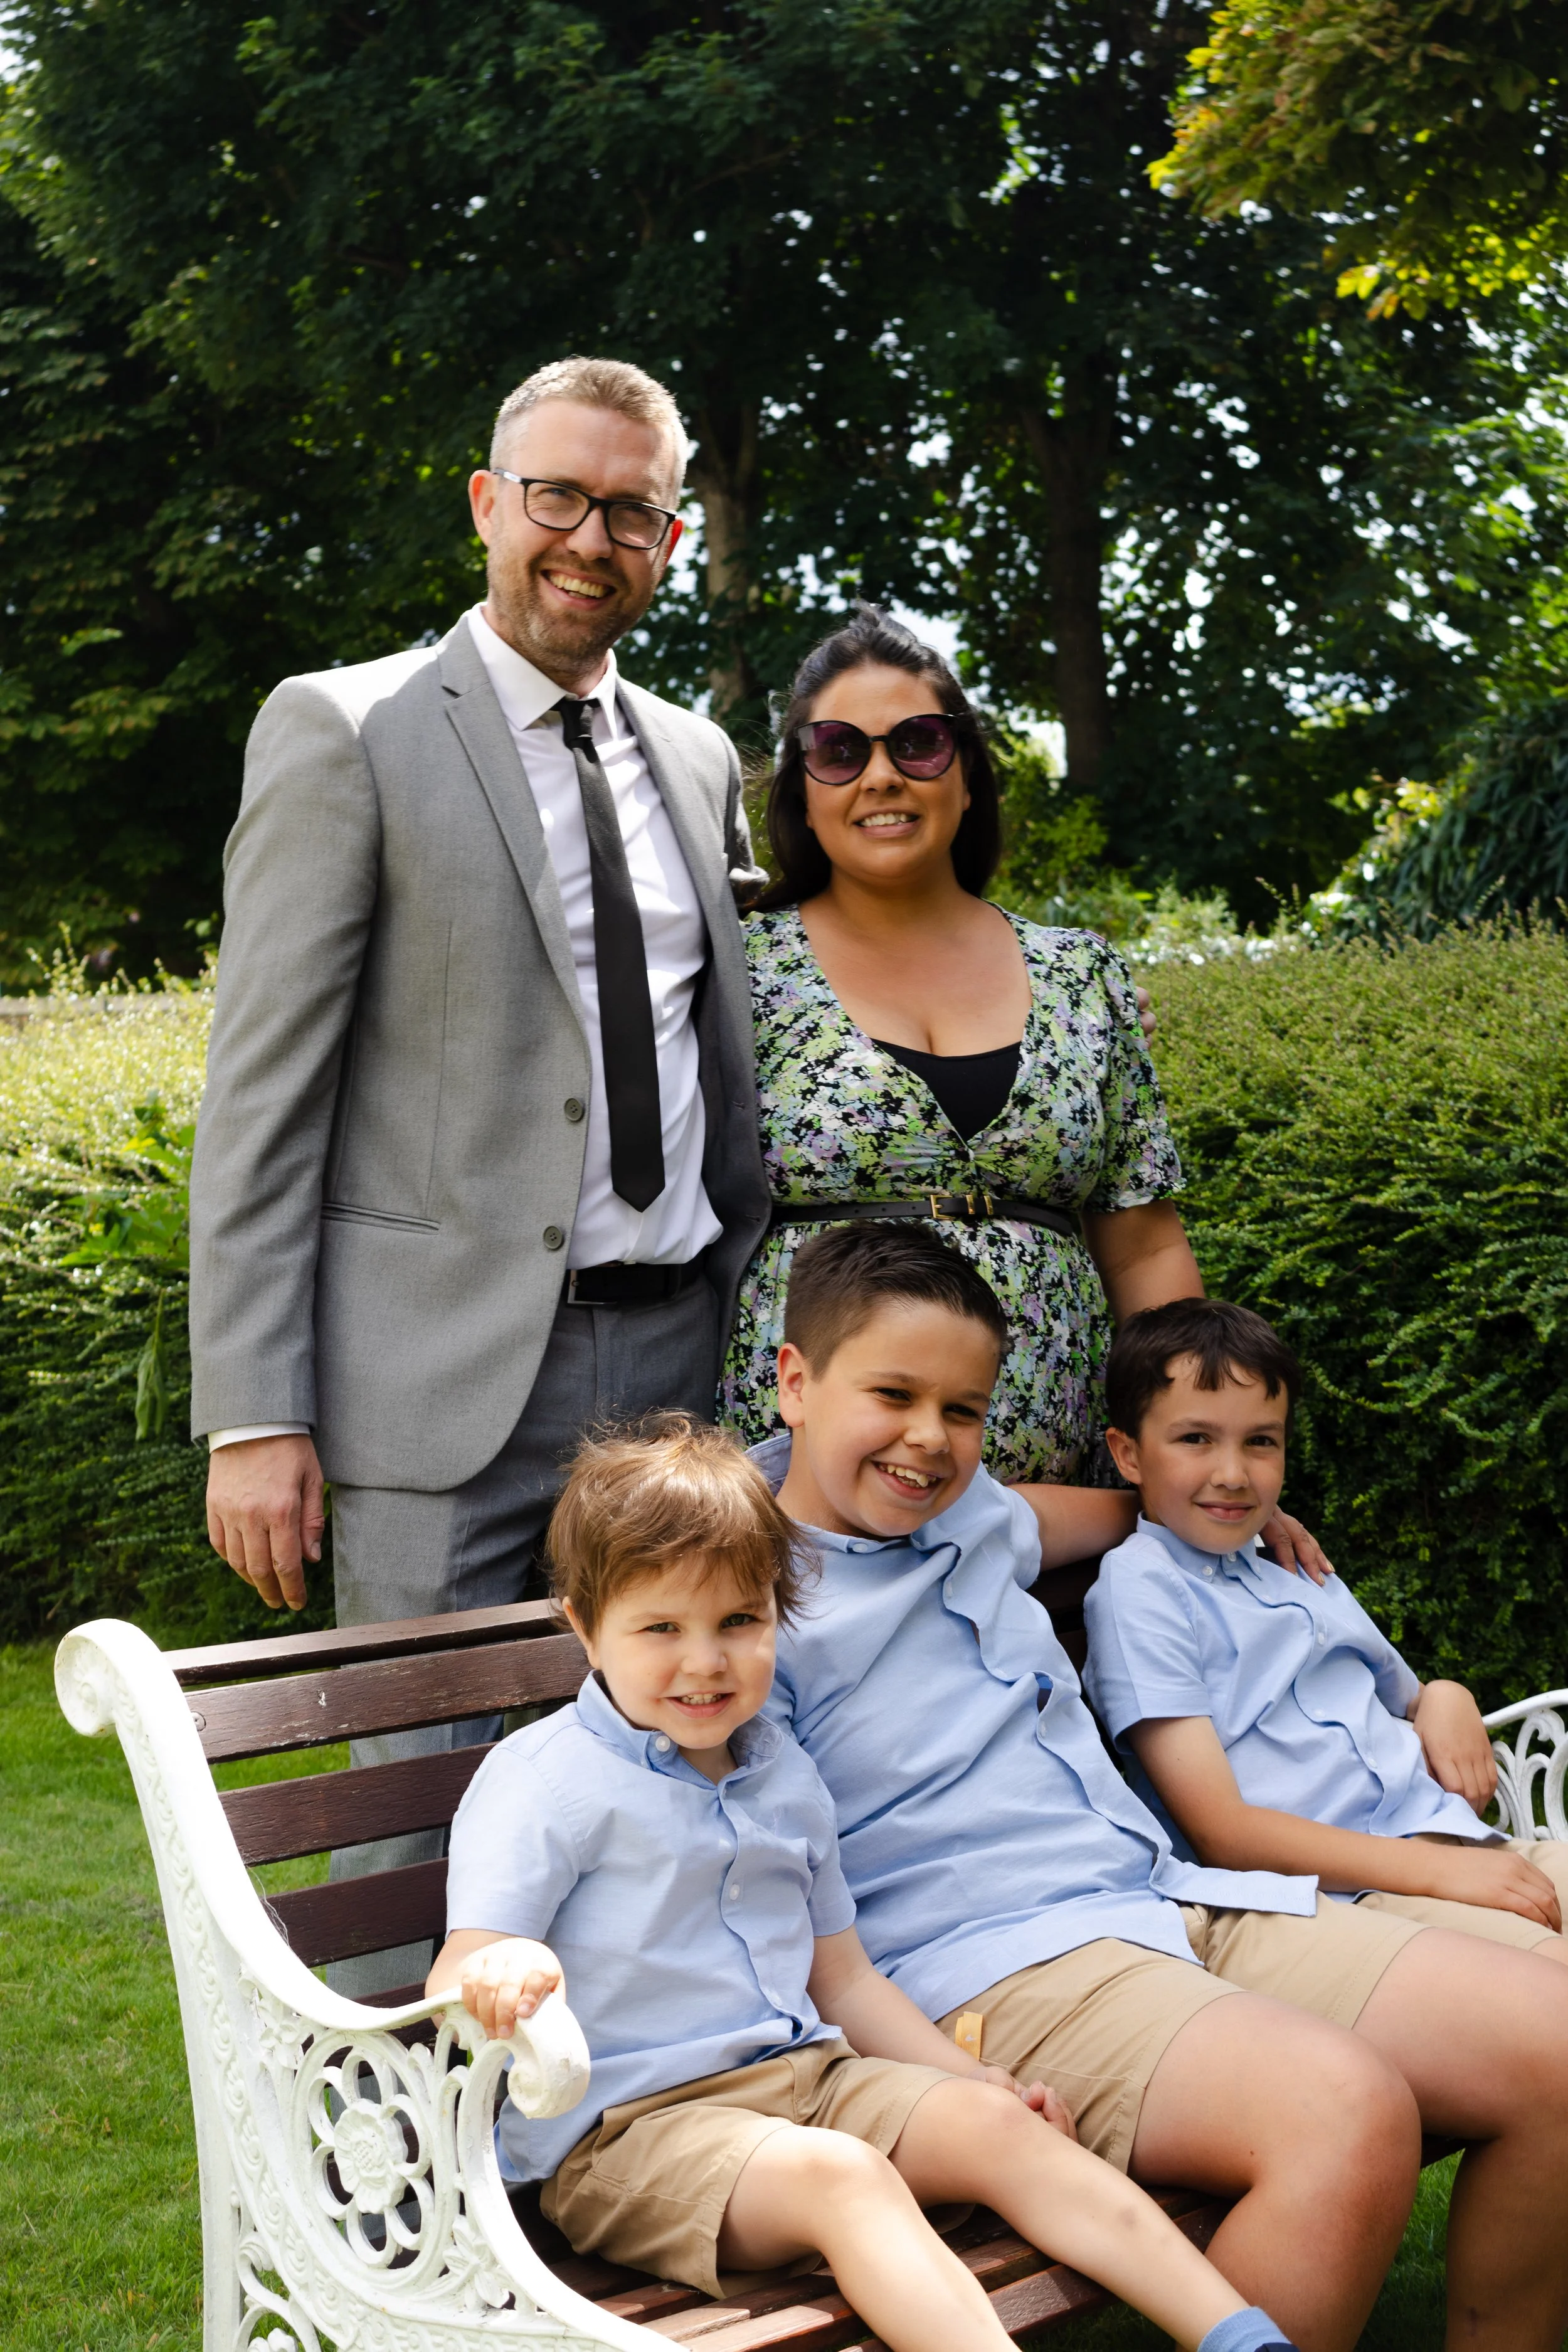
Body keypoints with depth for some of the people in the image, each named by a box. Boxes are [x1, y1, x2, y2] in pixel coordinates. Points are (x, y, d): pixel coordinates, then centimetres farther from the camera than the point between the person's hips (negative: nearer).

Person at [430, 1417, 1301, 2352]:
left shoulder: (787, 1777, 16)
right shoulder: (540, 1779, -6)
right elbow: (458, 1977, -15)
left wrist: (973, 2075, 12)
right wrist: (501, 1974, -39)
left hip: (803, 2071, 7)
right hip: (625, 2125, -6)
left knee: (992, 2123, -13)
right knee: (838, 2173, -31)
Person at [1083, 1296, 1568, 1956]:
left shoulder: (1308, 1581, 23)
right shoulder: (1139, 1586, -1)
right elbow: (1221, 1832, -9)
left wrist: (1446, 1699, 6)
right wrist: (1437, 1870, -15)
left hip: (1460, 1847, 8)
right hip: (1337, 1895, -8)